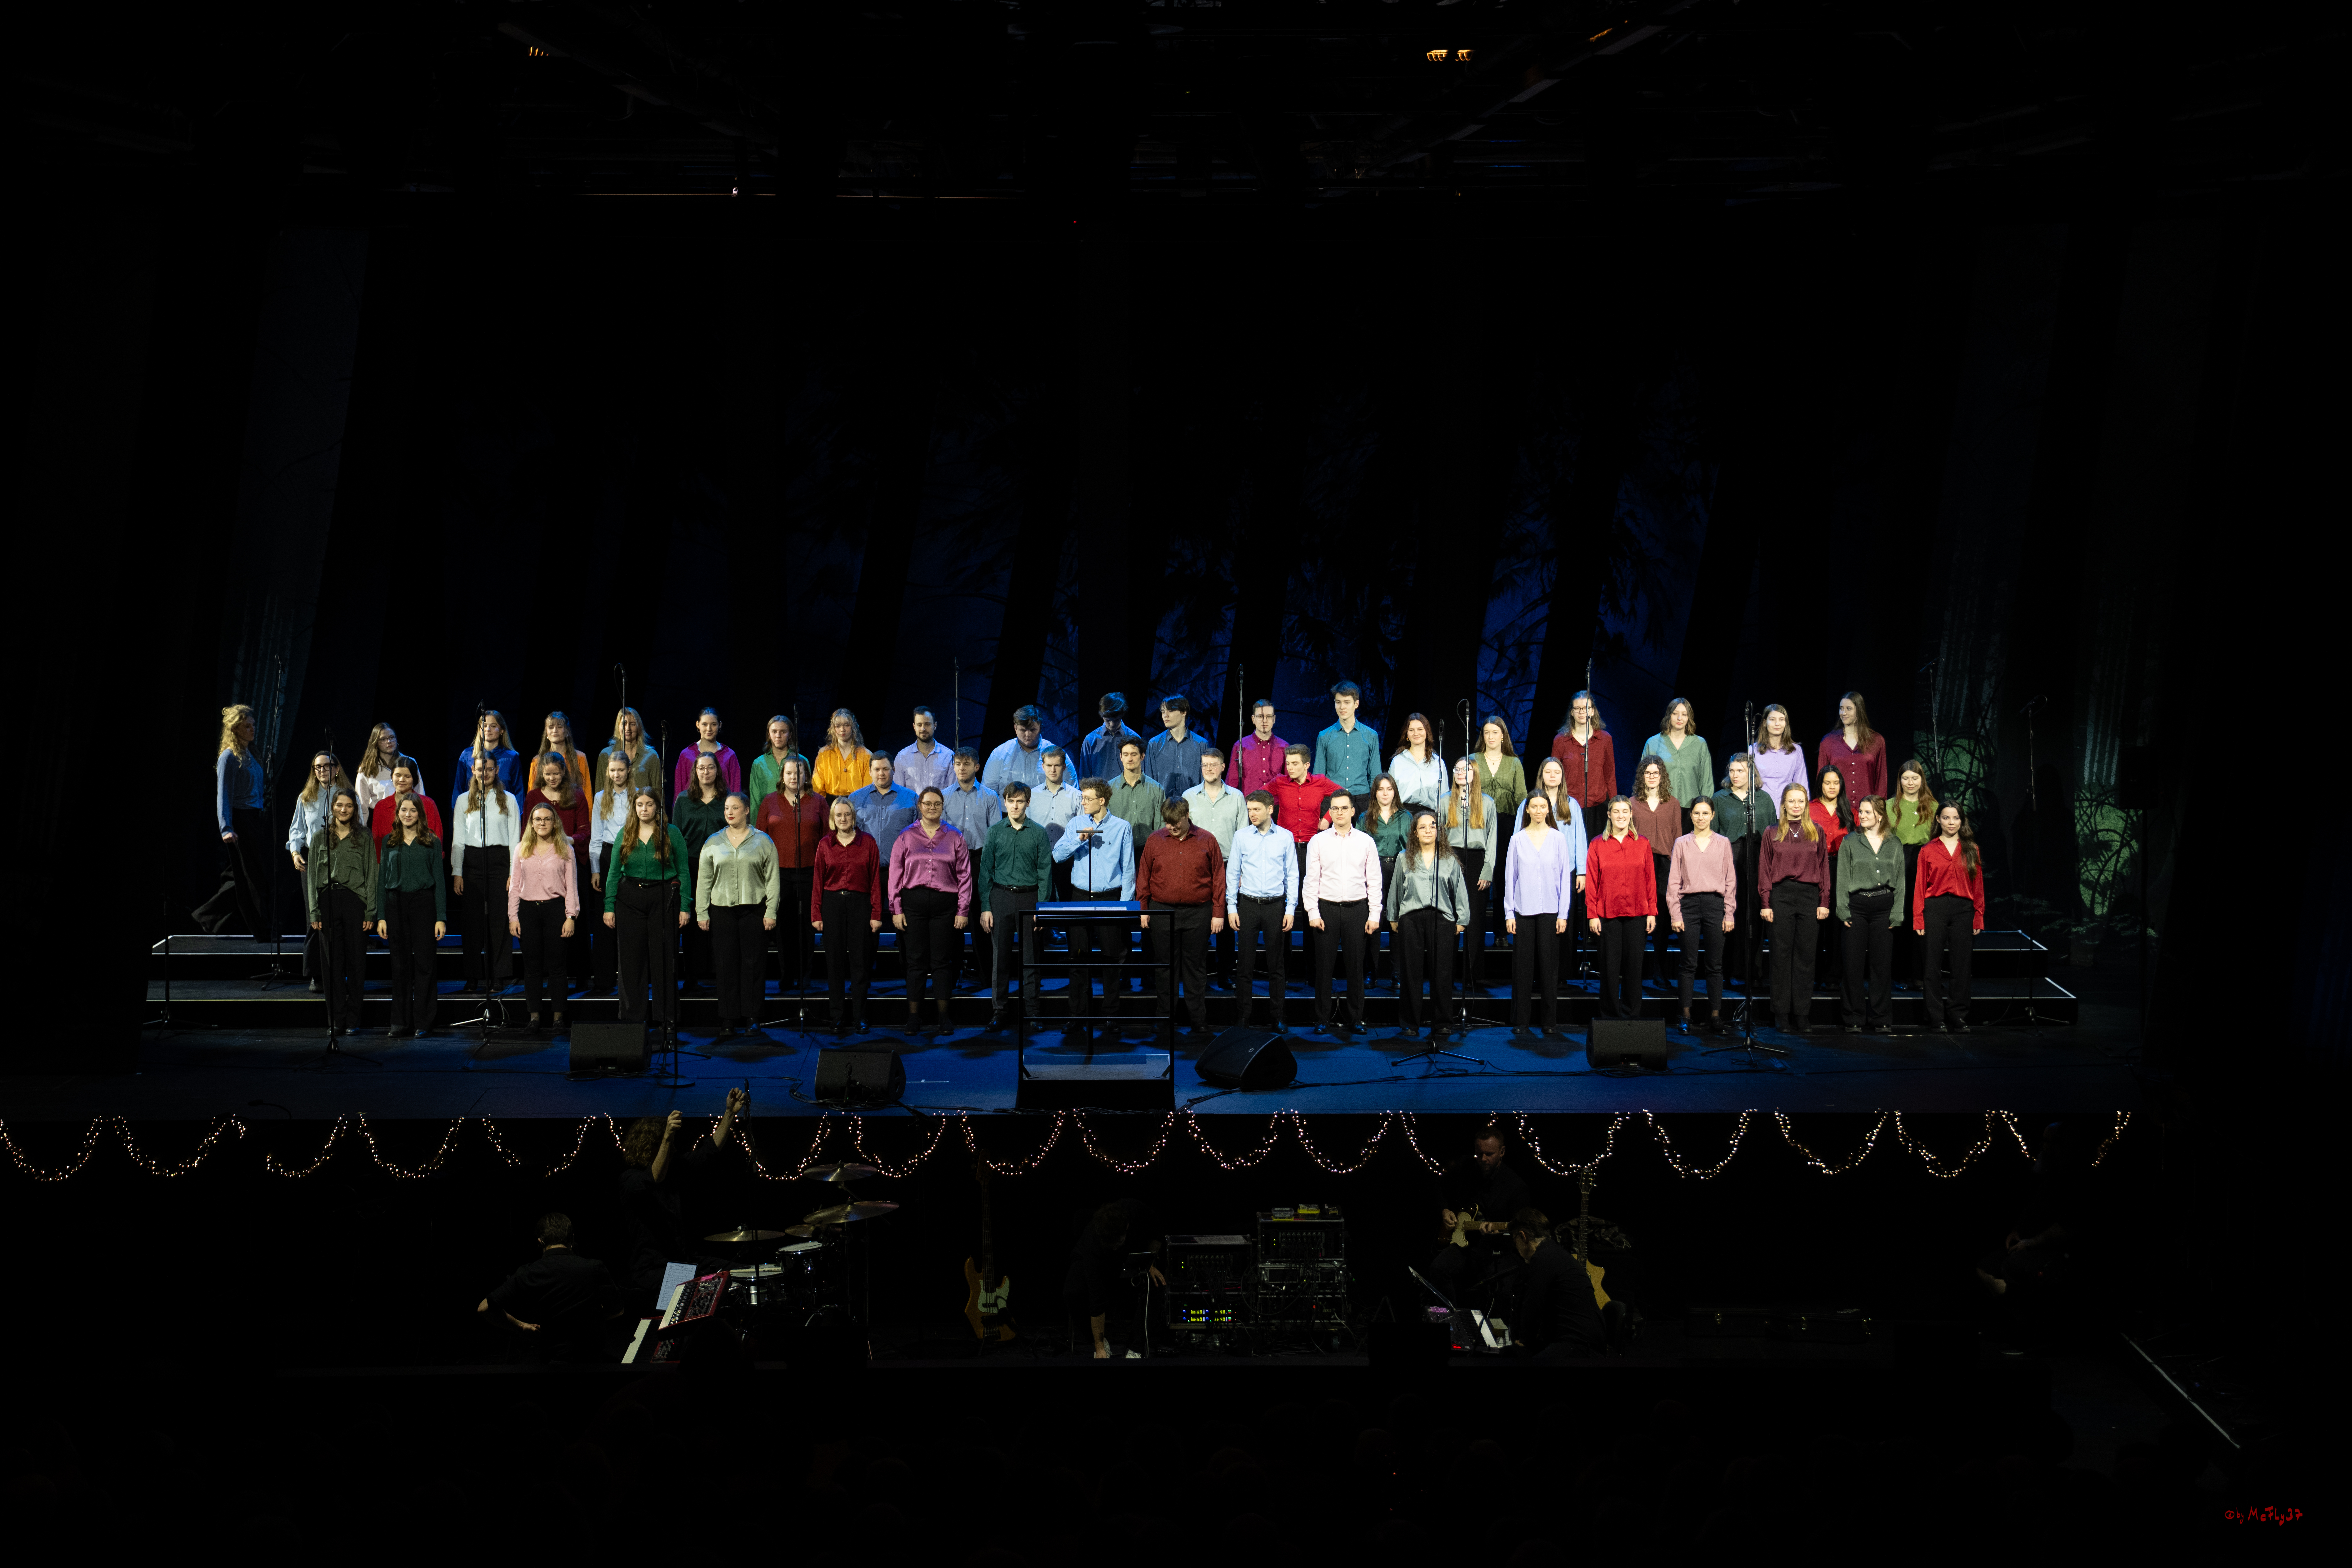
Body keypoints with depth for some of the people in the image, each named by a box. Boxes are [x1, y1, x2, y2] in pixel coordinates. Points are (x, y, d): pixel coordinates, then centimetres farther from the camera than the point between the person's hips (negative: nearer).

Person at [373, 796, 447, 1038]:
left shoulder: (432, 842, 4)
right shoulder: (389, 842, 10)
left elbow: (440, 880, 2)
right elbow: (382, 879, 10)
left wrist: (441, 917, -5)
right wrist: (381, 916, 3)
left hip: (424, 903, -2)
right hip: (396, 904, 2)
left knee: (424, 963, -2)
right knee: (400, 965, 5)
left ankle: (423, 1023, 3)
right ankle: (401, 1021, 11)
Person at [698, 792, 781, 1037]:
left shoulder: (763, 842, 5)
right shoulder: (713, 843, 11)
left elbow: (773, 879, 3)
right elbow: (704, 880, 12)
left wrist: (771, 912, -4)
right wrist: (702, 913, 5)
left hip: (754, 910, -2)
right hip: (722, 910, 2)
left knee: (754, 964, -2)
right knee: (727, 966, 1)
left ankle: (752, 1018, 5)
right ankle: (728, 1021, 4)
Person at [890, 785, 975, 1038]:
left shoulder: (955, 838, 8)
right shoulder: (906, 837, 7)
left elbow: (964, 876, 7)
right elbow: (896, 875, 6)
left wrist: (963, 911, 1)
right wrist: (896, 910, 0)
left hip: (944, 903, 0)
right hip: (914, 901, 0)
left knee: (942, 961, 3)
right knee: (916, 960, 2)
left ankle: (944, 1017, 10)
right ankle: (914, 1018, 7)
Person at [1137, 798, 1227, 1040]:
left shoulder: (1207, 842, 1)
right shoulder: (1155, 841, 5)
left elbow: (1218, 879, 3)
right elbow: (1143, 877, 9)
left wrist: (1218, 913, 0)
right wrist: (1143, 910, 4)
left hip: (1197, 914, -1)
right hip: (1162, 912, 1)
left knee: (1195, 969, 3)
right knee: (1166, 968, 7)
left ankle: (1199, 1022, 9)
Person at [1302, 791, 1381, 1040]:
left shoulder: (1366, 842, 7)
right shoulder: (1318, 841, 4)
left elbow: (1374, 880, 6)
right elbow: (1311, 879, 2)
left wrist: (1374, 915, 0)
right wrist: (1313, 913, -6)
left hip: (1357, 909, 1)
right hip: (1326, 909, -1)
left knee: (1356, 966, 3)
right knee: (1324, 966, 1)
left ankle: (1354, 1019, 12)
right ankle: (1322, 1020, 8)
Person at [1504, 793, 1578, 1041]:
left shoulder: (1558, 838, 5)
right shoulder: (1518, 839, 5)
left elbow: (1565, 877, 4)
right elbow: (1510, 877, 6)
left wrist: (1563, 914, -2)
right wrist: (1509, 913, 0)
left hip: (1550, 911, 0)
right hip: (1523, 910, 0)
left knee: (1549, 965, 1)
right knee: (1523, 966, 0)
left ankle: (1551, 1023, 6)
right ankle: (1520, 1022, 6)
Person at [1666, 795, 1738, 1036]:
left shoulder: (1723, 843, 8)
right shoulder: (1682, 844, 7)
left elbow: (1731, 881, 8)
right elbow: (1674, 881, 5)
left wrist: (1730, 914, 1)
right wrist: (1675, 914, -2)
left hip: (1715, 904, 0)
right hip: (1689, 905, 0)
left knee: (1715, 964, 2)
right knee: (1690, 964, -1)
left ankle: (1715, 1017, 7)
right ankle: (1686, 1018, 2)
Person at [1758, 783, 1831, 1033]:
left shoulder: (1816, 831, 9)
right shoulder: (1772, 833, 7)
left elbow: (1823, 867, 8)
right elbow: (1764, 870, 5)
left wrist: (1824, 902, 2)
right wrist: (1765, 903, -1)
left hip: (1809, 895, 1)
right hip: (1781, 895, -1)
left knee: (1805, 955, 2)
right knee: (1782, 954, 1)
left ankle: (1802, 1014, 7)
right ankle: (1782, 1015, 4)